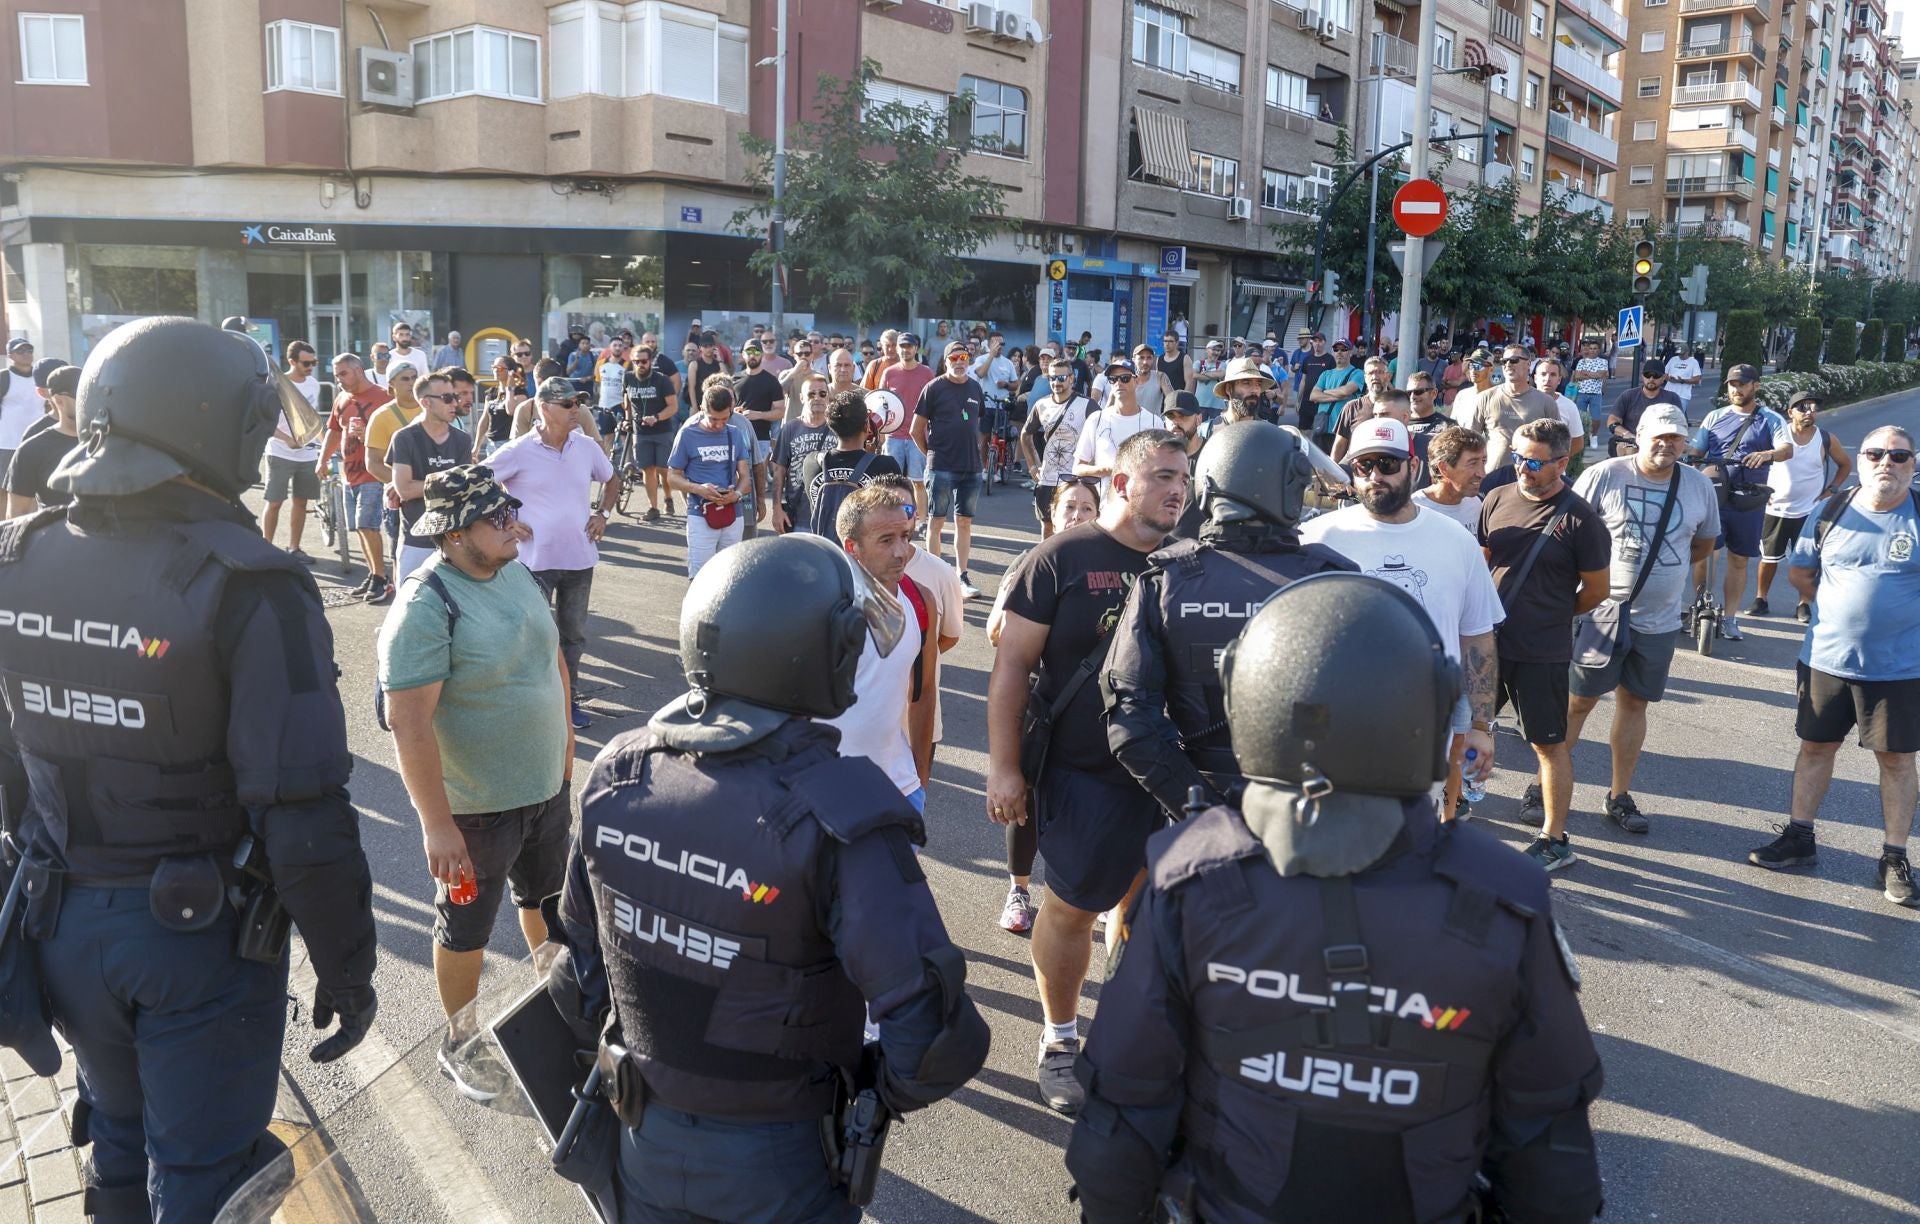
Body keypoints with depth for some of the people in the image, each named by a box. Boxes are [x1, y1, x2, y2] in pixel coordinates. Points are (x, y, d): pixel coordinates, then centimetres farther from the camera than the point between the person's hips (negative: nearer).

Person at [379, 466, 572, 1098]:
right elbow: (408, 721, -26)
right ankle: (460, 1042, 35)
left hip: (547, 786, 7)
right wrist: (436, 824, -25)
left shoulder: (516, 573, -1)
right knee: (466, 930, 14)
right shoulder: (426, 607, -25)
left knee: (547, 900, 26)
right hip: (473, 808, -7)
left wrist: (565, 740, 16)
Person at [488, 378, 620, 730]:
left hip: (580, 557, 5)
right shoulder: (518, 451, -10)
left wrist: (602, 513, 6)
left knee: (573, 634, 15)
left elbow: (612, 480, 20)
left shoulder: (586, 447, 2)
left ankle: (568, 699, 29)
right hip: (535, 559, -4)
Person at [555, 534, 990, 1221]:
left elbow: (582, 953, 1)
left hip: (647, 1140, 4)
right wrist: (884, 1090, -9)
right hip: (780, 1165, -4)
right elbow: (932, 1031, -30)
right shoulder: (838, 814, -30)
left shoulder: (616, 775, -13)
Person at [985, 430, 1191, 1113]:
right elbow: (1013, 663, -8)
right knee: (1072, 905, 6)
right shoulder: (1064, 558, -8)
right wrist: (1003, 764, -12)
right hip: (1085, 773, -4)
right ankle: (1060, 1042, 26)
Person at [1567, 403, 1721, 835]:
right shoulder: (1603, 476, -10)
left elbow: (1703, 543, 18)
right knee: (1578, 701, 2)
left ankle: (1620, 795, 25)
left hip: (1659, 620, 4)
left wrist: (1662, 567, 9)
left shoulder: (1699, 487, 3)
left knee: (1634, 703, 13)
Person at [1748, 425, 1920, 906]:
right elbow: (1800, 573, 11)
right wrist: (1838, 610, 4)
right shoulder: (1832, 512, 0)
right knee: (1816, 745, 13)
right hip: (1826, 659, 3)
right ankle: (1799, 837, 26)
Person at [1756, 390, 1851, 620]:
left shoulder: (1826, 440, -2)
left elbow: (1846, 465, 13)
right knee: (1769, 557, 9)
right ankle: (1760, 599, 21)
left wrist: (1830, 490, 3)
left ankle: (1804, 604, 14)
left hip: (1809, 512, 1)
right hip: (1775, 509, 0)